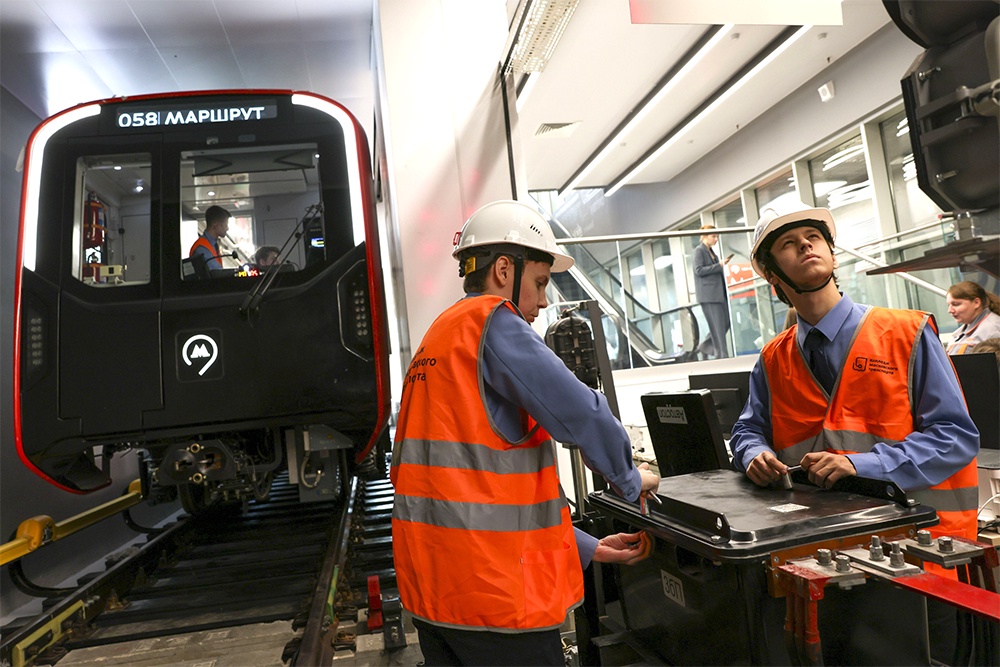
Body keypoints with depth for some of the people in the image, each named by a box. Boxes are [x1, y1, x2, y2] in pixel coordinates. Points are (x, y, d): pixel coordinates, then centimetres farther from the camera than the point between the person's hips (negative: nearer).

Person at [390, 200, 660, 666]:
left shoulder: (438, 341, 17)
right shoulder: (491, 319, -11)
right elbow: (578, 414, -19)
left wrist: (588, 550, 17)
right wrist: (631, 479, 3)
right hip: (493, 593, -9)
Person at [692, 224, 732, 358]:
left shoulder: (711, 251, 19)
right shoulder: (699, 250, -6)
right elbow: (699, 270, -16)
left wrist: (722, 264, 11)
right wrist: (719, 265, -17)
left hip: (719, 293, 9)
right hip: (708, 294, -9)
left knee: (726, 321, 8)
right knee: (717, 325, -6)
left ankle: (707, 345, 19)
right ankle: (721, 355, 1)